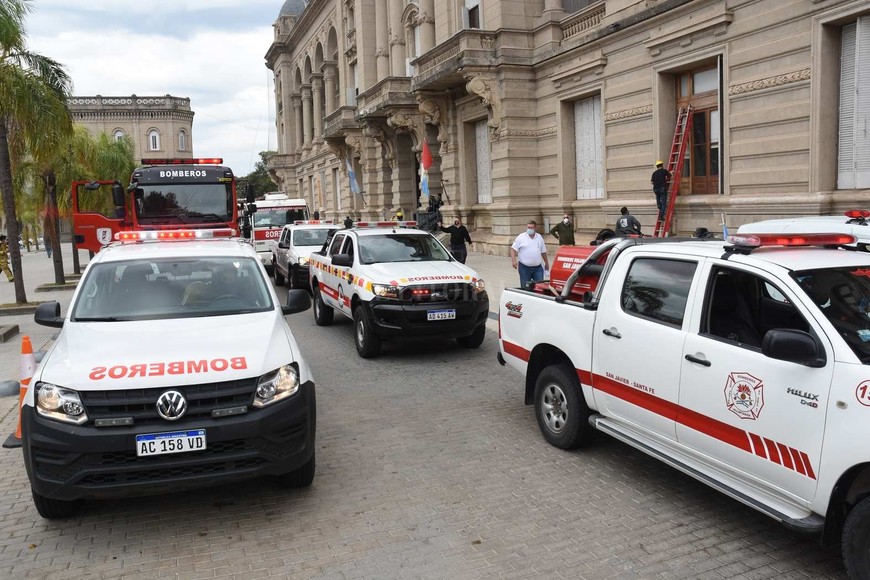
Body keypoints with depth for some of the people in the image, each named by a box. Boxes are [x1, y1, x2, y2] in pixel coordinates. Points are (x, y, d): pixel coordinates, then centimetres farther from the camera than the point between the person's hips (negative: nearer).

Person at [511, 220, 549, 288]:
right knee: (525, 287, 5)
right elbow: (513, 249, -4)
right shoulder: (521, 237, -3)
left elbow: (543, 252, 16)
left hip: (538, 268, 3)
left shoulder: (540, 237, 8)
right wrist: (513, 261, -17)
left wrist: (546, 263, 21)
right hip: (524, 268, -2)